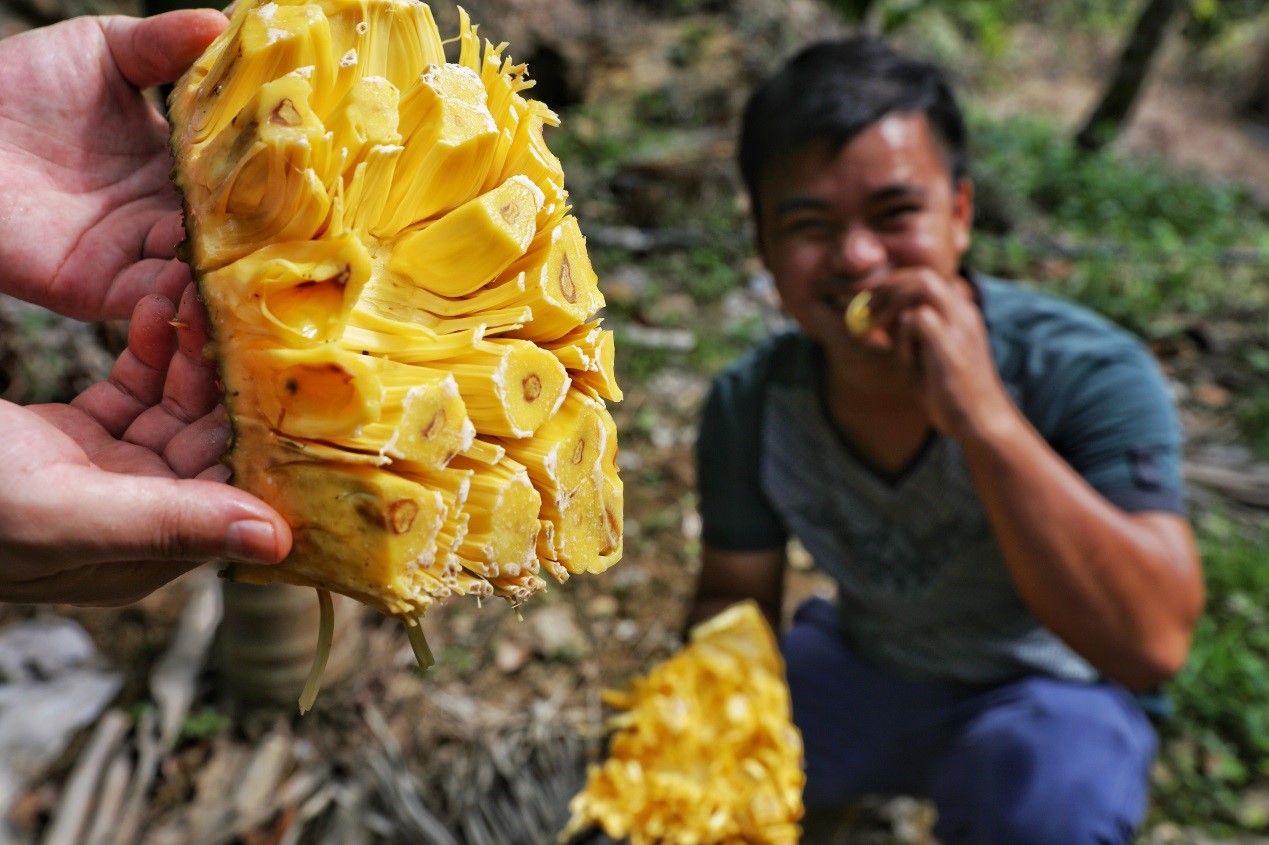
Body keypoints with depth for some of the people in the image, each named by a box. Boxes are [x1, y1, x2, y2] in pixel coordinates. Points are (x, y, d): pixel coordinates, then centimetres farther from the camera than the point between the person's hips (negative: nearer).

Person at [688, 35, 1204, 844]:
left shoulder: (1089, 372, -28)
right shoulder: (751, 403, -16)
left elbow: (1153, 644, -37)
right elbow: (736, 595, -2)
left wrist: (982, 415, -46)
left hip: (1041, 695, -3)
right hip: (857, 670, 3)